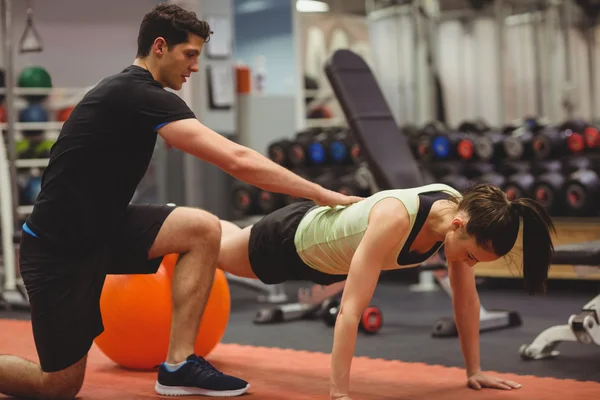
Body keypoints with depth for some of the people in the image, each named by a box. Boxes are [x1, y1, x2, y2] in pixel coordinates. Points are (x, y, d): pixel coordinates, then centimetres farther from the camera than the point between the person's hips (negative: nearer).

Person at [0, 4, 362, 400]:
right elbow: (237, 161, -28)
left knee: (203, 228, -11)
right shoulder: (141, 96, -22)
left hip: (99, 227, 9)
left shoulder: (129, 91, 9)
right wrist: (325, 196, -24)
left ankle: (179, 365, -5)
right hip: (60, 247, -9)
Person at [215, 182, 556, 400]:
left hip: (328, 251, 6)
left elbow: (467, 298, -14)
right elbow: (351, 309, -50)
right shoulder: (394, 220, -49)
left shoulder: (461, 214, -28)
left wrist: (474, 370, -10)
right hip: (293, 239, -6)